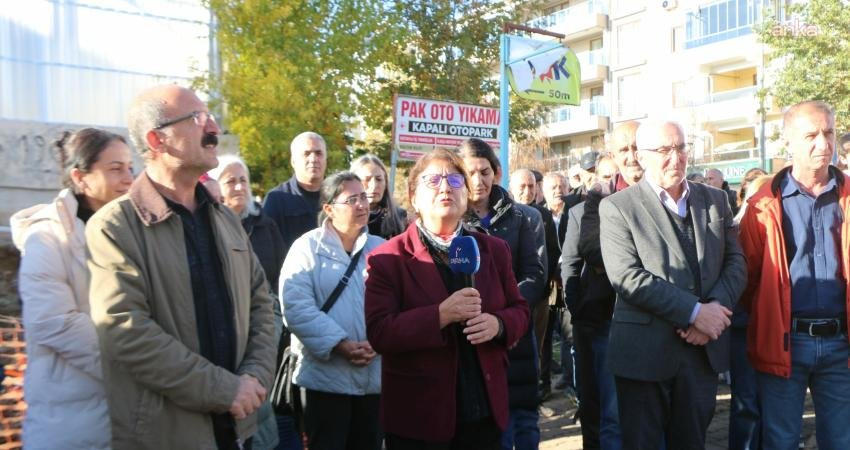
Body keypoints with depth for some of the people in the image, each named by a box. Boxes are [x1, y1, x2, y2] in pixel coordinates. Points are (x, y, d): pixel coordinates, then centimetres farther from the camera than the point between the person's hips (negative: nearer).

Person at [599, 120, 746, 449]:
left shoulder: (715, 200, 10)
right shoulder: (616, 207, -6)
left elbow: (735, 262, 8)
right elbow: (626, 277, -16)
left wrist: (716, 306, -11)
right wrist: (695, 311, -18)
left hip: (705, 348, 4)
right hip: (645, 351, -4)